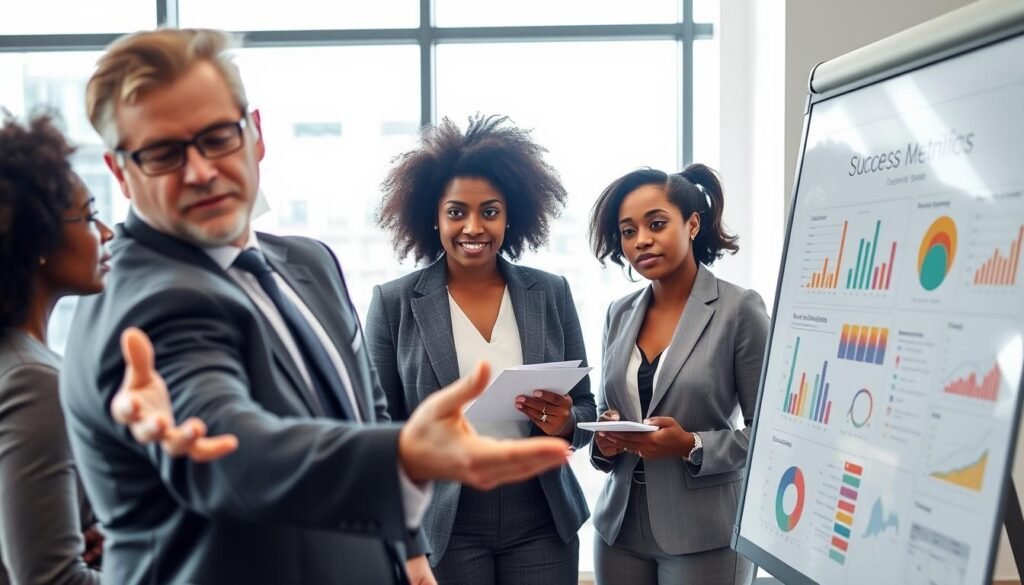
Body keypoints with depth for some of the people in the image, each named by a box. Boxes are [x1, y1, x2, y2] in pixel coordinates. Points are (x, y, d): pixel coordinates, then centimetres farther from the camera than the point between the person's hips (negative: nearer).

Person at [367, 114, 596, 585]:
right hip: (443, 526, -2)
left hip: (542, 522, 2)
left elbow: (585, 408, 9)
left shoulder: (551, 293, 3)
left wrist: (564, 423, -13)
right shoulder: (394, 303, -3)